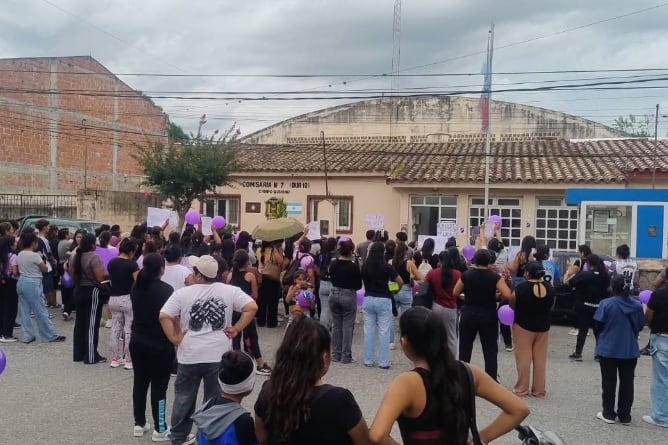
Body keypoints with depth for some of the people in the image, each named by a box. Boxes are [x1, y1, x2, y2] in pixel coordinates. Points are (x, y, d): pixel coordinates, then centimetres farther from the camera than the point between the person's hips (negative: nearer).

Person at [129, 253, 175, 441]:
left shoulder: (136, 287, 5)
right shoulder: (166, 289, -15)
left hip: (137, 341, 6)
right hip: (160, 343, -6)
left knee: (139, 382, 15)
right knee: (159, 386, 2)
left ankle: (139, 424, 24)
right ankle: (160, 429, 9)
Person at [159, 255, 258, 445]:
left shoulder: (182, 293, -6)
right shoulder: (229, 291, -4)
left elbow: (164, 316, -12)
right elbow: (252, 307, -10)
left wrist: (175, 339, -4)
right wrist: (236, 330, -4)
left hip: (189, 356, 0)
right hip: (219, 356, 0)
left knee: (184, 399, 18)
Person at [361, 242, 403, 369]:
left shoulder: (364, 266, -2)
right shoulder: (386, 267, -11)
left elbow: (363, 281, 8)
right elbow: (401, 282, -5)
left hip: (368, 300, 4)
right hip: (383, 301, -3)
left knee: (369, 331, 9)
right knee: (384, 332, 2)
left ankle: (368, 361, 13)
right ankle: (383, 362, 4)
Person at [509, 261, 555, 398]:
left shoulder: (521, 287, -17)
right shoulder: (550, 288, -5)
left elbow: (512, 305, -4)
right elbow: (551, 307, 8)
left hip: (523, 326, -4)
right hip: (543, 326, 4)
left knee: (523, 358, 5)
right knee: (540, 359, 11)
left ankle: (521, 389, 11)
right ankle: (539, 390, 18)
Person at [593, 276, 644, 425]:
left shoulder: (607, 304, -15)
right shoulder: (637, 305, -4)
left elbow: (599, 324, -10)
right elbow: (640, 326, 5)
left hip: (608, 349, -3)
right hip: (630, 350, 3)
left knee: (609, 383, 8)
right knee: (627, 383, 11)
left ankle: (608, 414, 14)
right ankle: (625, 415, 17)